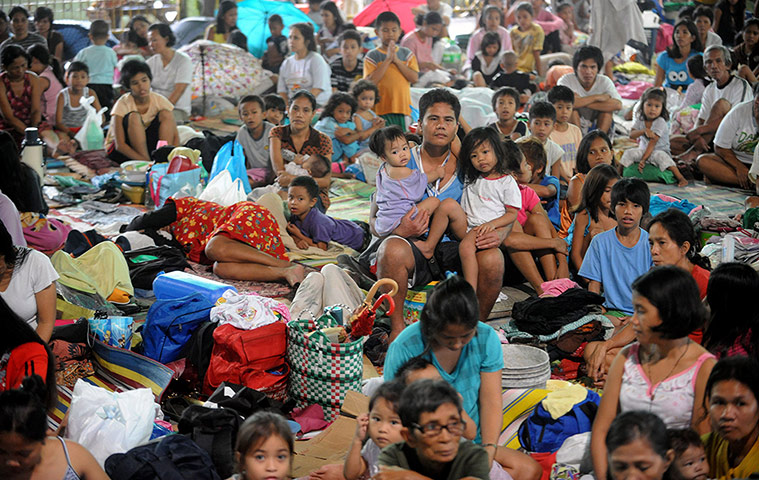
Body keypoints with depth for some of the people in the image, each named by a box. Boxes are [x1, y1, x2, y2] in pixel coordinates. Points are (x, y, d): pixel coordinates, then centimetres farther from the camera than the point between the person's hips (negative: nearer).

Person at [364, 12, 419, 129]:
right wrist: (388, 59, -12)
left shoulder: (407, 54, 10)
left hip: (403, 107, 2)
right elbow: (370, 82, -11)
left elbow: (414, 78, -2)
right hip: (381, 109, -2)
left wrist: (396, 60, -9)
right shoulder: (372, 56, 2)